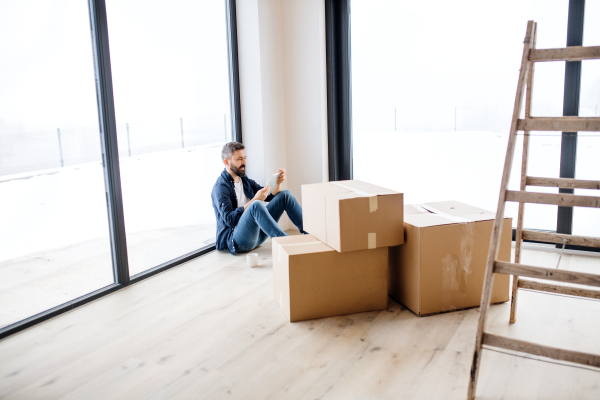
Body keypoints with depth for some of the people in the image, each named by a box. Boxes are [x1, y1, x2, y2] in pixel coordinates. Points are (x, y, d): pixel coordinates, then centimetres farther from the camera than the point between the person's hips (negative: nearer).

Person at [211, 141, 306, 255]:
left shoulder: (245, 181, 17)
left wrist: (278, 183, -5)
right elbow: (230, 220, -20)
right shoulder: (220, 187, -9)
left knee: (285, 195, -1)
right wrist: (255, 200, -26)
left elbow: (271, 197, 16)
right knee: (256, 205, -37)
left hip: (256, 233, 8)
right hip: (234, 239, -8)